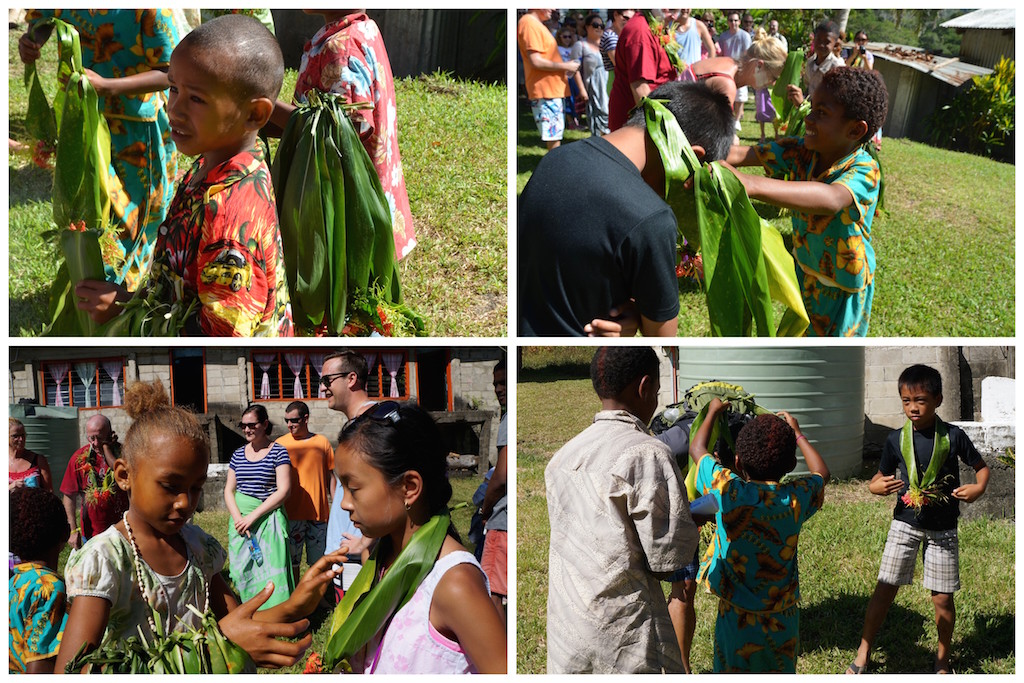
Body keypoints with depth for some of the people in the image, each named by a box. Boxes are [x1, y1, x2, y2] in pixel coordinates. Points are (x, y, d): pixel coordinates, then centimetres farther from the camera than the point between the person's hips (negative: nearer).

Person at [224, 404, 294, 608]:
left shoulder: (278, 452, -4)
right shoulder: (238, 454, 11)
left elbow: (283, 491, -11)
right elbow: (229, 490, 11)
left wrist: (252, 517, -14)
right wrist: (238, 518, -7)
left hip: (267, 520, -5)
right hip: (240, 518, 5)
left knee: (270, 572, -9)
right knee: (242, 572, 5)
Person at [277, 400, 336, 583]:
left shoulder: (322, 442, 6)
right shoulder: (280, 444, 3)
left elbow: (330, 477, 11)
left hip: (319, 512, 1)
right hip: (292, 513, -1)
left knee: (318, 562, 6)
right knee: (292, 561, 1)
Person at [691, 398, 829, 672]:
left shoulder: (728, 491, -18)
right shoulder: (796, 498, -11)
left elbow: (697, 449, 1)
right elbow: (822, 473, 14)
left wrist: (713, 411, 17)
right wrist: (797, 433, 24)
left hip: (737, 618, -2)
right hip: (783, 618, 2)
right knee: (781, 671, 19)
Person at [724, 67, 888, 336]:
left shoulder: (863, 171, -34)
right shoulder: (801, 150, -14)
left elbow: (831, 199, -55)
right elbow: (744, 154, -20)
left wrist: (754, 185, -69)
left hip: (842, 284, -5)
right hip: (804, 268, 5)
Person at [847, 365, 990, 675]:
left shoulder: (953, 436, -9)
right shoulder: (897, 439, -5)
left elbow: (981, 466, 3)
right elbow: (880, 478, 6)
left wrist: (978, 488, -17)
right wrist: (876, 486, -17)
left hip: (943, 529, -1)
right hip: (905, 523, 1)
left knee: (942, 598, 5)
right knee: (885, 588, 1)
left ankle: (943, 658, 27)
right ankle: (863, 652, 15)